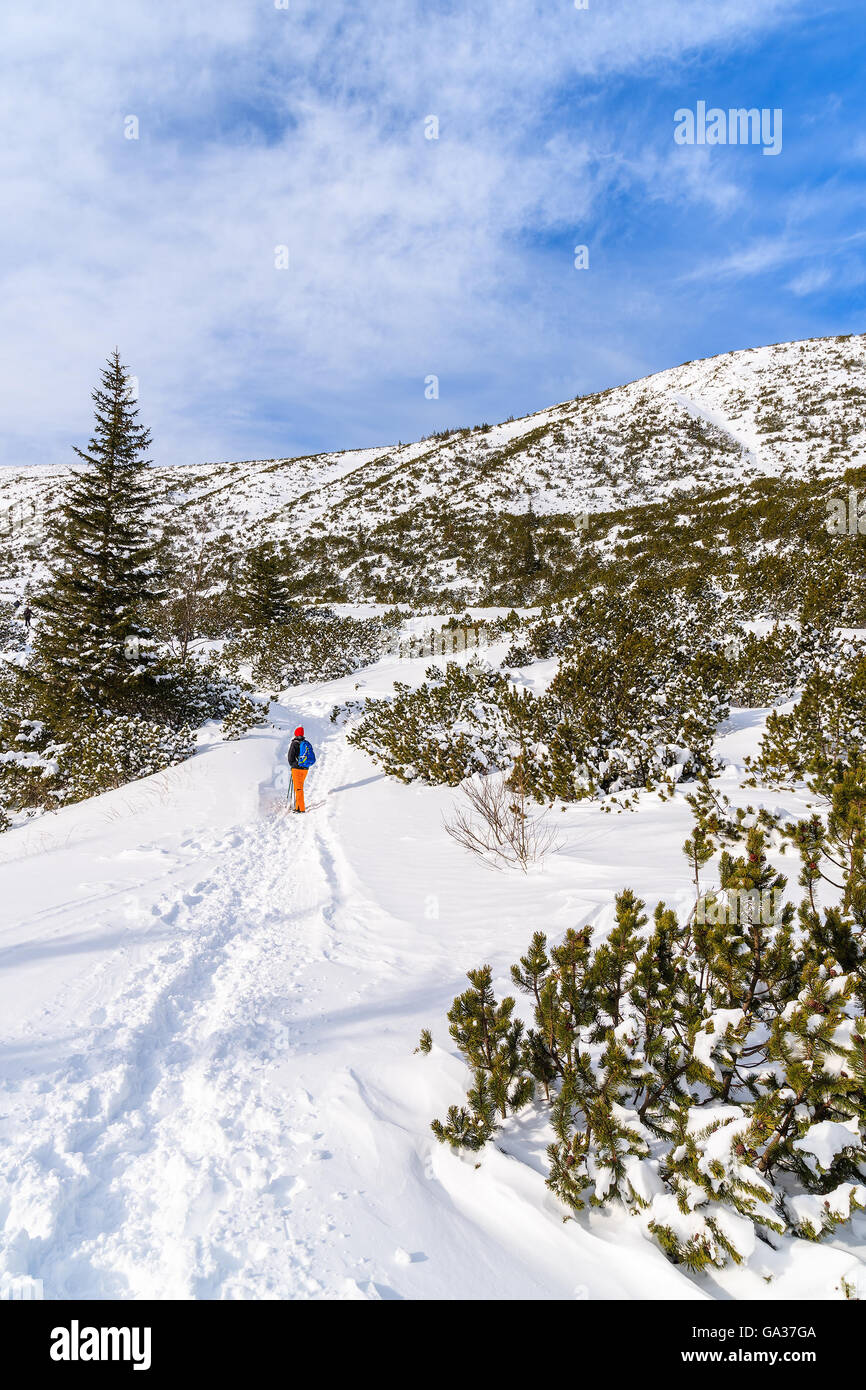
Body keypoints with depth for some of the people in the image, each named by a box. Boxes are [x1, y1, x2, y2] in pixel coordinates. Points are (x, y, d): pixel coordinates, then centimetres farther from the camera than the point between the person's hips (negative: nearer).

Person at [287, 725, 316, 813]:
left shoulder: (294, 743, -9)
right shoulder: (307, 744, 8)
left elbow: (290, 757, -6)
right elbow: (313, 758, 11)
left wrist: (292, 765, 11)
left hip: (297, 769, -6)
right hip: (305, 769, 6)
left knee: (298, 788, -5)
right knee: (300, 787, 17)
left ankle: (301, 808, -8)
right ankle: (298, 806, 22)